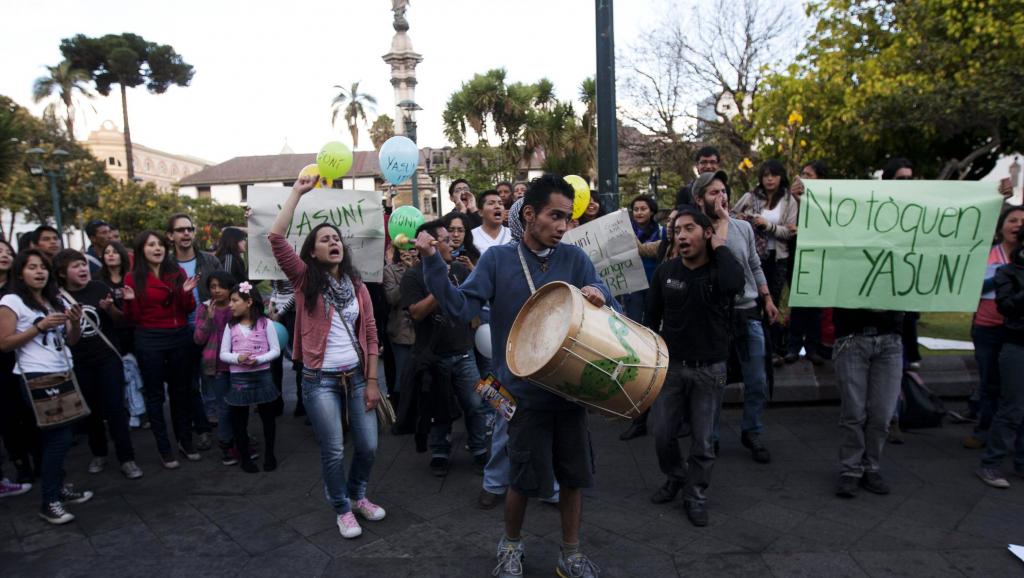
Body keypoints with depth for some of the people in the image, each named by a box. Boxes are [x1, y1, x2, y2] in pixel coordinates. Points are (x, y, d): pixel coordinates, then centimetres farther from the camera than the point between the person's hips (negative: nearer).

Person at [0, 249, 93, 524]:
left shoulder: (57, 301, 14)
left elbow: (71, 341, 13)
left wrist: (75, 323, -7)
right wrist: (40, 326, -17)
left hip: (64, 374, 6)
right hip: (36, 378, -6)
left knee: (61, 433, 6)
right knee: (59, 435, -8)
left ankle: (58, 487, 22)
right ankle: (49, 502, 2)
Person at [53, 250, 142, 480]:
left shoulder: (99, 288, -4)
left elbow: (120, 320, 7)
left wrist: (110, 308, -13)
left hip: (108, 357, -1)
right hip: (79, 363, 1)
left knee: (115, 407, -1)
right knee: (91, 410, 12)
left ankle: (127, 459, 5)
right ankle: (99, 454, 30)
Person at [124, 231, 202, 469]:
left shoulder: (178, 272, 5)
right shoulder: (133, 278, -2)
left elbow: (189, 309, 5)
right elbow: (133, 318, -2)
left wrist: (187, 292, -13)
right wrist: (130, 301, -20)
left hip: (180, 336, 3)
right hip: (150, 341, -2)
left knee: (181, 390, 12)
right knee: (155, 393, 6)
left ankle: (185, 440, 25)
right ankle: (164, 447, 16)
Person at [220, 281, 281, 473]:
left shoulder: (265, 323, -5)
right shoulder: (231, 326, 2)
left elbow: (276, 350, -4)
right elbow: (223, 354, 3)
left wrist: (259, 360, -19)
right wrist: (237, 358, -16)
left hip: (262, 375, -2)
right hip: (239, 377, 2)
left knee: (268, 416, 8)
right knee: (239, 419, 8)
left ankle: (269, 454, 25)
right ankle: (245, 457, 25)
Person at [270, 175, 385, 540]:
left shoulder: (357, 286, 5)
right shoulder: (305, 280, -4)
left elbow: (370, 335, 5)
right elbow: (276, 237, -17)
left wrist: (372, 381, 1)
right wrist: (298, 192, -14)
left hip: (356, 376, 3)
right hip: (320, 380, -3)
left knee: (368, 446, 8)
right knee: (333, 451, 5)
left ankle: (357, 495, 36)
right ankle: (342, 509, 29)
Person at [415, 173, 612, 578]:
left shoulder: (574, 258, 1)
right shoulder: (497, 259, -5)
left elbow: (608, 302, -2)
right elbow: (461, 308, -12)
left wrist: (598, 294, -25)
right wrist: (433, 263, -24)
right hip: (526, 390, -3)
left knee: (574, 475, 14)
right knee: (526, 479, 9)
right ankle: (511, 545, 38)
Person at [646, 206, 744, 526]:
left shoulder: (719, 269, -11)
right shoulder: (665, 270, -3)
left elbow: (735, 284, -37)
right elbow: (653, 317, 6)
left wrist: (720, 243, -24)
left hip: (709, 369, -2)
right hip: (670, 365, 2)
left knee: (703, 441, 8)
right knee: (663, 435, 10)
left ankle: (695, 496, 28)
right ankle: (676, 478, 38)